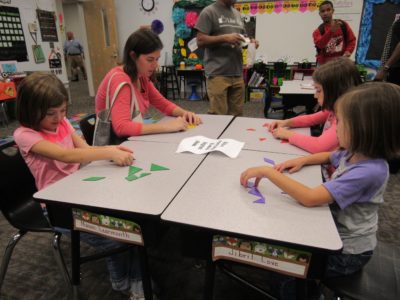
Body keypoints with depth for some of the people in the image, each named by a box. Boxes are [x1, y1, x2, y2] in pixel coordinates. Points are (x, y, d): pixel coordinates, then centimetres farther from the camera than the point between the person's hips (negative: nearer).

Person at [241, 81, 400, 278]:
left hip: (346, 252, -7)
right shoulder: (356, 153, -7)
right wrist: (302, 160, -3)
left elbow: (310, 198, -40)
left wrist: (267, 172, -35)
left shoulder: (369, 171, -33)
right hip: (334, 230, 7)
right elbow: (329, 156, 16)